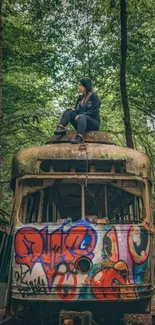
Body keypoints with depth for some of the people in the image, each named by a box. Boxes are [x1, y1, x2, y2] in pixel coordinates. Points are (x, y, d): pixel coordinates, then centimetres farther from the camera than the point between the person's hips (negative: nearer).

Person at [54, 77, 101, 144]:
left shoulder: (94, 96, -4)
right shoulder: (80, 97, 16)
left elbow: (93, 112, -14)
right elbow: (77, 109, 16)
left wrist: (81, 115, -25)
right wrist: (73, 109, -8)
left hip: (94, 123, -6)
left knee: (82, 117, -36)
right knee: (68, 111, -10)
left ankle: (79, 136, -59)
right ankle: (61, 128, -34)